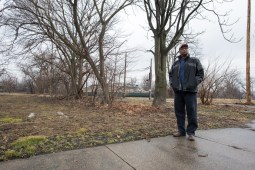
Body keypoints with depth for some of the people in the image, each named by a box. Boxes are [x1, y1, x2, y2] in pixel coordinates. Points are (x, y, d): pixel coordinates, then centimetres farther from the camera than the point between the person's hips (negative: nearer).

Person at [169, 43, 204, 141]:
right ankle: (181, 130, 18)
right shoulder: (175, 63, 18)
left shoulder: (195, 61, 7)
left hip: (190, 91, -4)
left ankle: (191, 132, 7)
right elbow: (170, 74, 24)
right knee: (179, 112, 7)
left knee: (191, 112, -3)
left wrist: (194, 83, -11)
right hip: (178, 91, 4)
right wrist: (172, 83, 7)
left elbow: (200, 74, 2)